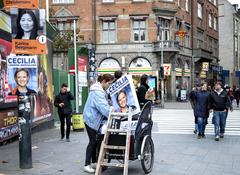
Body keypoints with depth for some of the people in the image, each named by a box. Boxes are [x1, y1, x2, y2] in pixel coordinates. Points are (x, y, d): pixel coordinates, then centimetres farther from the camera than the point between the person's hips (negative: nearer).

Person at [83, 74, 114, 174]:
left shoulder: (101, 90, 10)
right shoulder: (97, 92, -24)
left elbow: (105, 104, 12)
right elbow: (103, 107, -31)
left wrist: (112, 111, -1)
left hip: (95, 118, 10)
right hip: (91, 118, -10)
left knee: (95, 140, 14)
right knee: (93, 141, -6)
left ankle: (94, 161, 25)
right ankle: (87, 165, 1)